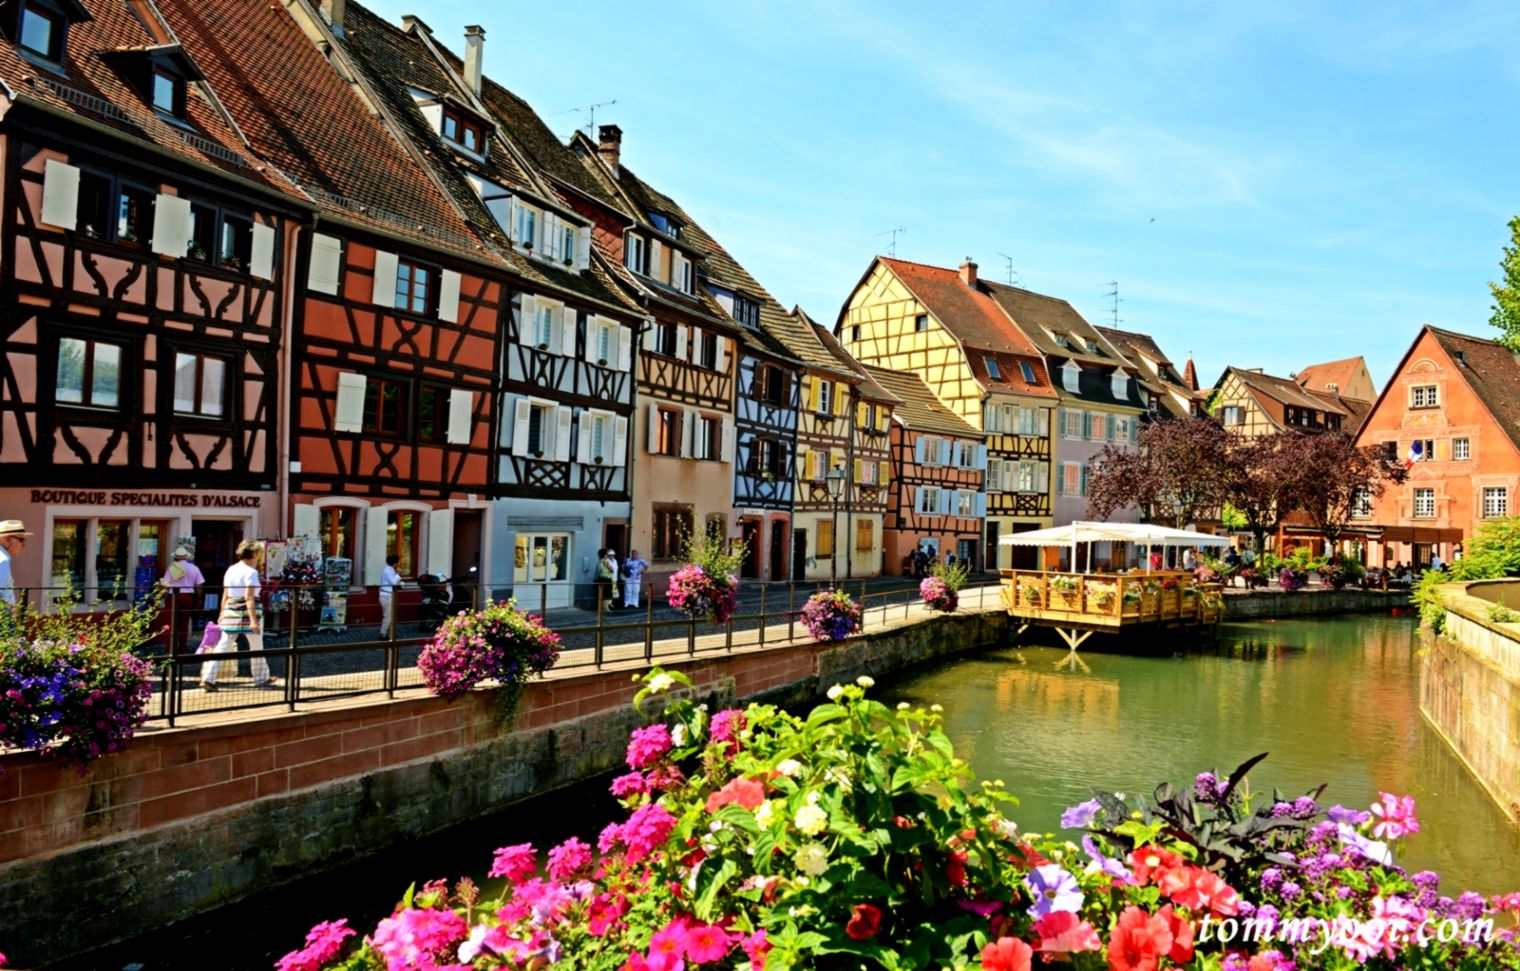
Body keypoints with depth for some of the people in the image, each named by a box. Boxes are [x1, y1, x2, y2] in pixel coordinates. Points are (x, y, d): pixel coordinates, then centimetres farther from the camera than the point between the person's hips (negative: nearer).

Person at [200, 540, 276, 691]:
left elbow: (225, 595, 12)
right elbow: (249, 598, -18)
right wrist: (253, 620, -20)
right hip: (248, 611, -6)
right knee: (256, 647, 10)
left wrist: (222, 614, 19)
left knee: (223, 646, 4)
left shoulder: (231, 570, 9)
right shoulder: (250, 572, -12)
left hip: (231, 611, 6)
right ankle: (261, 678, 21)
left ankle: (208, 678, -6)